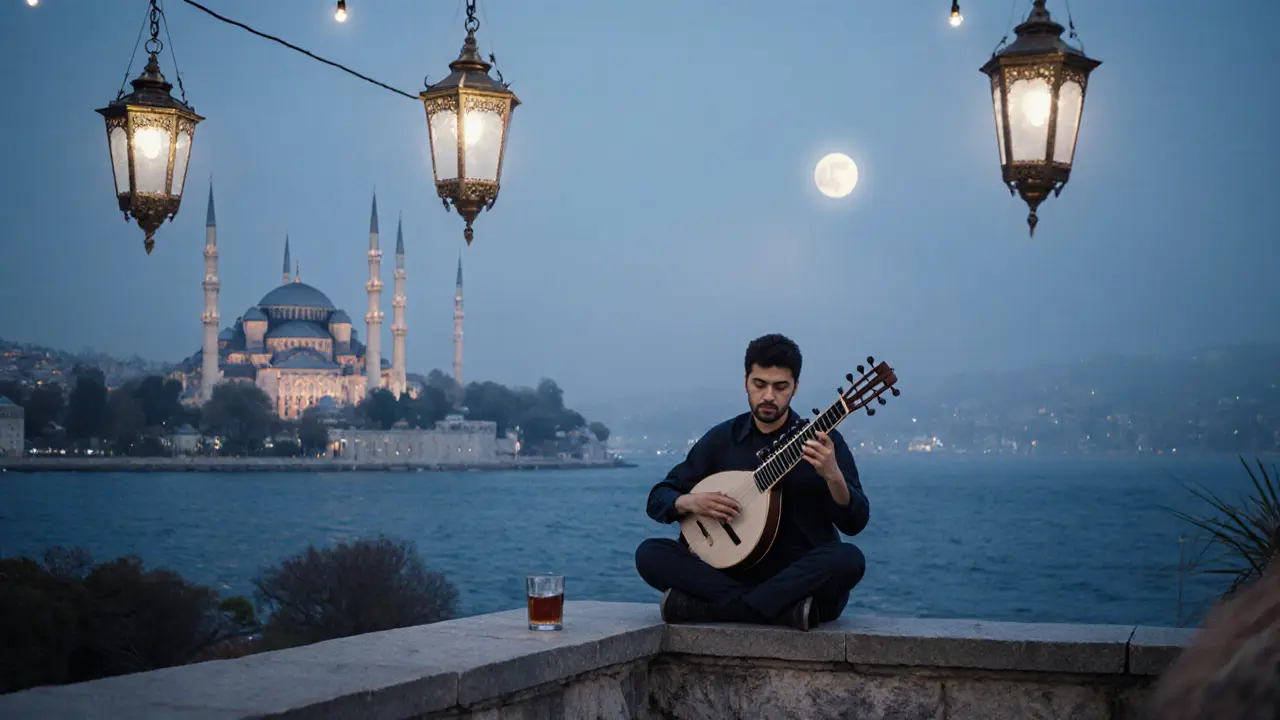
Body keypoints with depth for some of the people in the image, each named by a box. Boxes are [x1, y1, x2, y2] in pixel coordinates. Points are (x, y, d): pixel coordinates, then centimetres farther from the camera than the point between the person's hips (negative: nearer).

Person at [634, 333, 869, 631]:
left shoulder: (823, 442, 1)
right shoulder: (721, 439, 8)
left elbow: (855, 523, -6)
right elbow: (658, 499, 10)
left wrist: (833, 475, -25)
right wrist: (690, 502, -12)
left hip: (804, 577, -2)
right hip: (734, 573, 2)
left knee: (849, 559, -34)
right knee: (650, 554, -19)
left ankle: (702, 607, -33)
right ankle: (786, 609, -30)